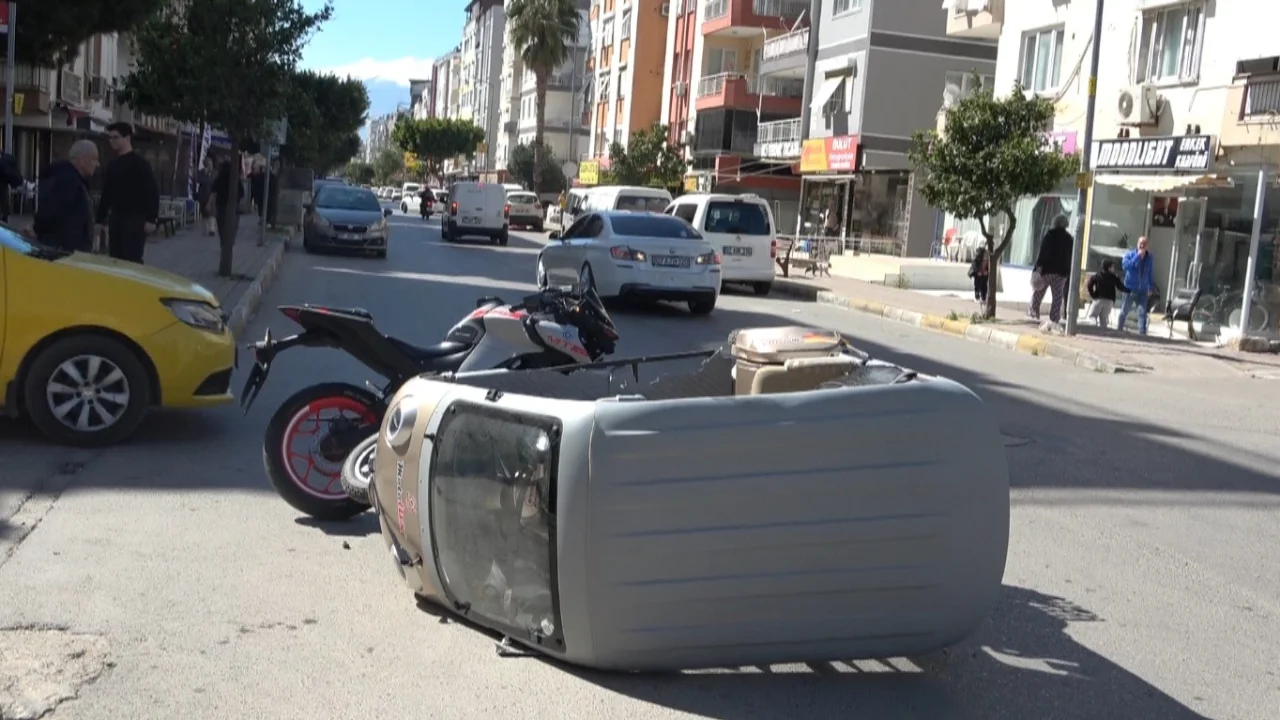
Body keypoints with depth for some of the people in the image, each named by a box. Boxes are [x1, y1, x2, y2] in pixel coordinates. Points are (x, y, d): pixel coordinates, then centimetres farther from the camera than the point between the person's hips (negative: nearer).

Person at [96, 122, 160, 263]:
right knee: (115, 258, 7)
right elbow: (106, 193, 20)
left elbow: (152, 192, -11)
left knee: (132, 259, -11)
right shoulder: (112, 165, 15)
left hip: (135, 218, -7)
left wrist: (151, 219, -18)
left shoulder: (140, 163, -6)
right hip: (116, 217, 7)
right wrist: (100, 218, 17)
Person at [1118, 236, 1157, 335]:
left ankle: (1142, 332, -7)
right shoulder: (1130, 254, -3)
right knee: (1124, 311, 7)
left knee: (1142, 312, -6)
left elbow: (1151, 274, 13)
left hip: (1143, 290, 2)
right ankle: (1119, 329, 22)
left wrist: (1151, 288, 11)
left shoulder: (1150, 258, 6)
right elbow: (1125, 265, -22)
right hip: (1130, 288, -2)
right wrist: (1138, 256, -23)